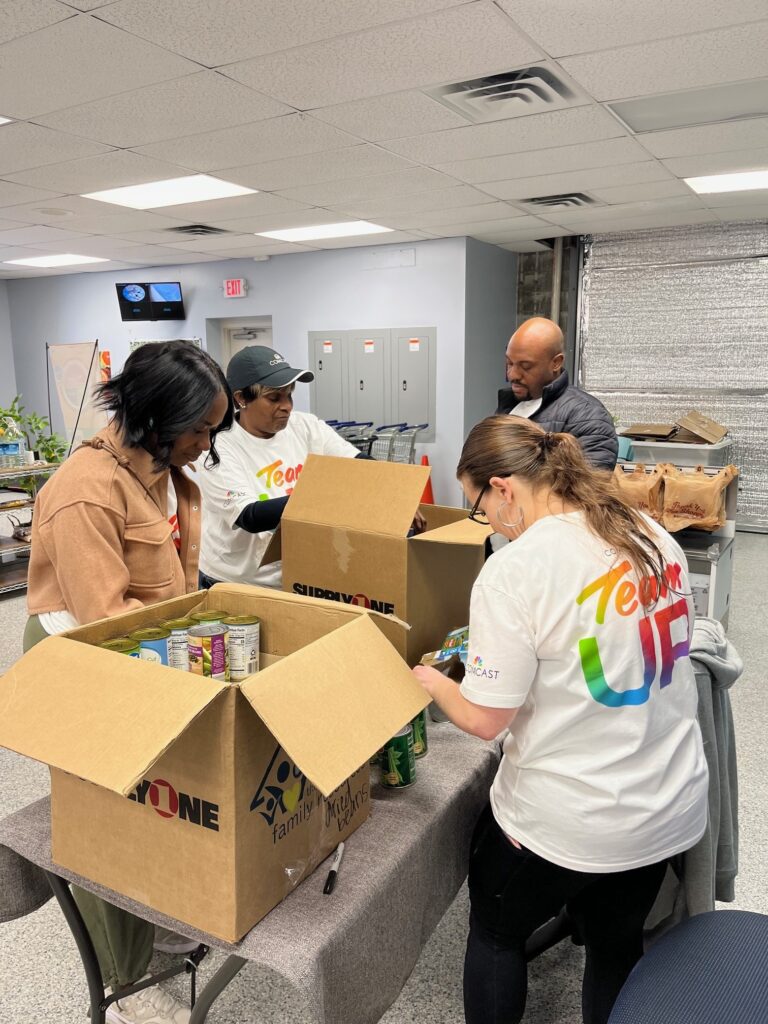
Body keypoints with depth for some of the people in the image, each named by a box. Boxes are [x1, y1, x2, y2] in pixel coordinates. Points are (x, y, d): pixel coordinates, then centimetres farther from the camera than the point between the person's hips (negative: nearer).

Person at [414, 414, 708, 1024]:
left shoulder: (515, 569, -25)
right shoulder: (655, 538, -4)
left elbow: (484, 719, -20)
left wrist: (432, 682, 0)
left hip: (566, 823, -6)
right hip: (673, 810, 6)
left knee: (495, 932, 23)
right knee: (617, 946, 29)